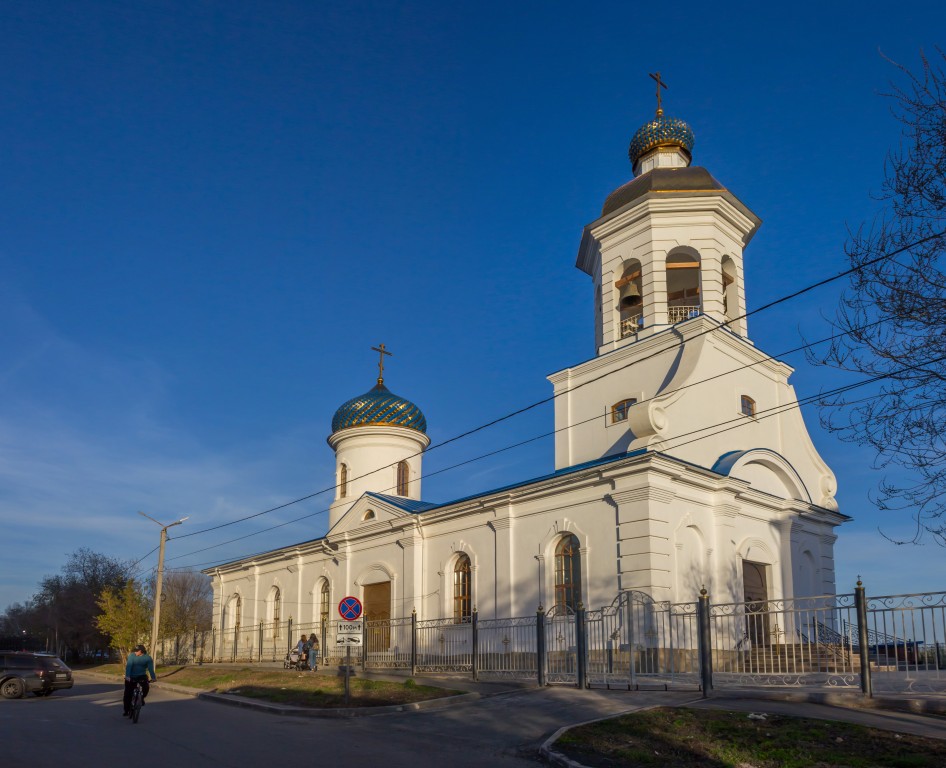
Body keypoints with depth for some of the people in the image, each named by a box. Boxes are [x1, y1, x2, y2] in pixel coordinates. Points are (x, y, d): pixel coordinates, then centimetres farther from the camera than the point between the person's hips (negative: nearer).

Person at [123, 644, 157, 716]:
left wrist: (153, 677, -36)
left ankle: (142, 697, 7)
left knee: (146, 687, -26)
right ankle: (127, 711, 19)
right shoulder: (132, 655, -9)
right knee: (127, 694, -1)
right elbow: (128, 666, -21)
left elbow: (150, 668, -19)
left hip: (142, 676, -1)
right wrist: (127, 676, -36)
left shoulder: (148, 658, -9)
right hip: (131, 677, 1)